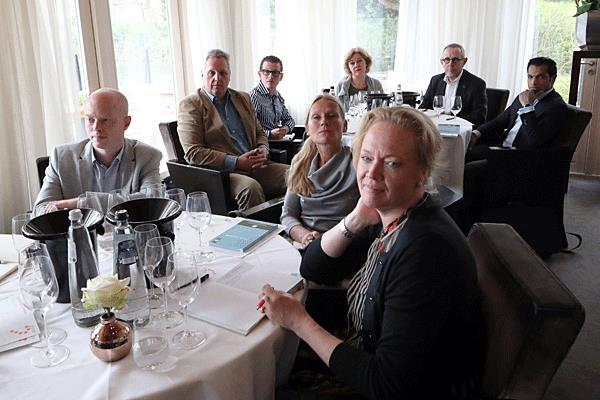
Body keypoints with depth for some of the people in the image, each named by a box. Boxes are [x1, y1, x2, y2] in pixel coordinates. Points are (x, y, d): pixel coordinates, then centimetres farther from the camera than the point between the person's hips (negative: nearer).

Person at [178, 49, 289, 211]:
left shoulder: (243, 98, 22)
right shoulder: (190, 105, 2)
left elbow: (259, 133, 27)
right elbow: (193, 152, -7)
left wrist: (262, 150, 1)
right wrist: (236, 162, -15)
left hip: (256, 167, 6)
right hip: (221, 173, -6)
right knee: (251, 187, -36)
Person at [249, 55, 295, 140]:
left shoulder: (278, 96, 14)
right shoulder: (254, 97, -12)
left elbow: (289, 119, 26)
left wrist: (286, 128, 4)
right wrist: (269, 134, -26)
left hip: (280, 142, 8)